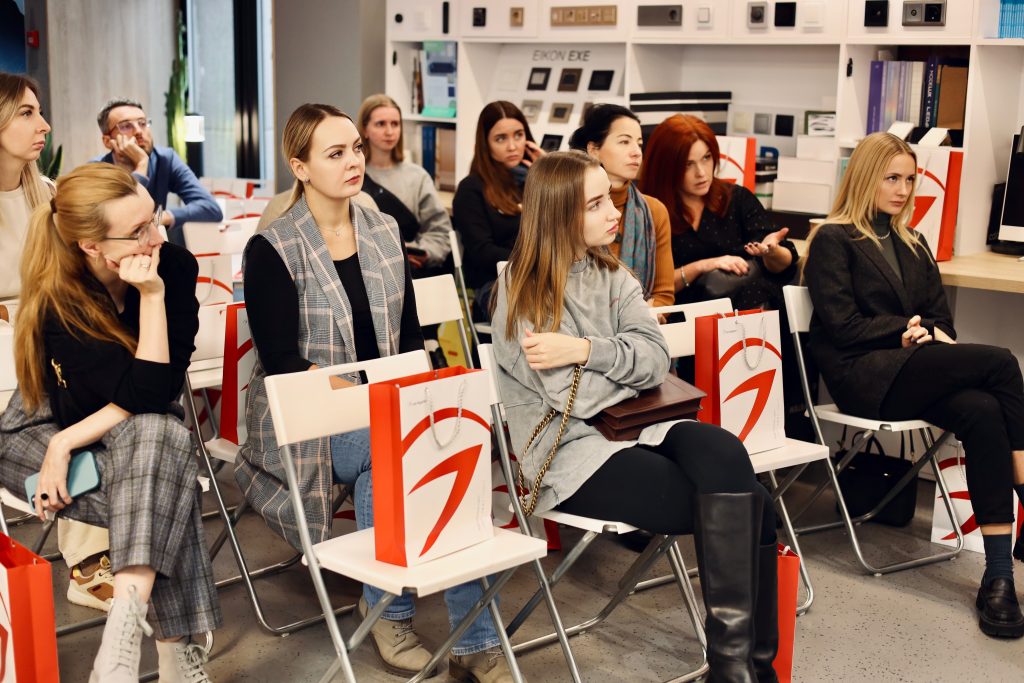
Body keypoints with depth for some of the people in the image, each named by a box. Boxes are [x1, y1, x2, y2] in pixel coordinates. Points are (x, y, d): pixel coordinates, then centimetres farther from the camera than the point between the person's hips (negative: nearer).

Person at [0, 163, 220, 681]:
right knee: (160, 500, -31)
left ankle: (123, 634, -44)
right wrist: (151, 296, -36)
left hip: (140, 432, 3)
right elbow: (146, 394, -30)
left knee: (161, 438, -35)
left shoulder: (176, 266, -17)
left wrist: (69, 443, -26)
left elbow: (164, 388, -18)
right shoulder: (56, 302, -25)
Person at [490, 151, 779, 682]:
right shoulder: (521, 292, -7)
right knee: (739, 506, -24)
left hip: (632, 425, 6)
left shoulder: (612, 275, 13)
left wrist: (586, 350, -17)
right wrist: (627, 361, -2)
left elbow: (657, 359, -2)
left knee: (725, 455, -28)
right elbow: (575, 399, -14)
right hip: (571, 452, -6)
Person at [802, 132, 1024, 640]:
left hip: (914, 369, 6)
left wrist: (932, 333, -3)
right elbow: (842, 326, -5)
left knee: (982, 411, -30)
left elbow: (941, 317, 20)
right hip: (862, 375, -5)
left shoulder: (912, 244, 25)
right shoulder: (833, 239, 5)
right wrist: (907, 330, -11)